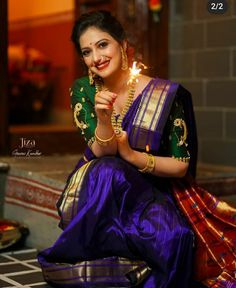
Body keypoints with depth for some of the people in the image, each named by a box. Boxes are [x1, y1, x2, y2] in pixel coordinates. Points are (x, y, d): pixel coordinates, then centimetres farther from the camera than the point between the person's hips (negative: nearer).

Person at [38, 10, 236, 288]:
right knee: (108, 171, -34)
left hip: (151, 190, -1)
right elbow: (101, 153, -13)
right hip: (96, 191, 2)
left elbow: (181, 166, -7)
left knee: (172, 237, -34)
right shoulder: (83, 90, -4)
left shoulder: (164, 94, -11)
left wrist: (133, 156, -23)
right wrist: (103, 119, -34)